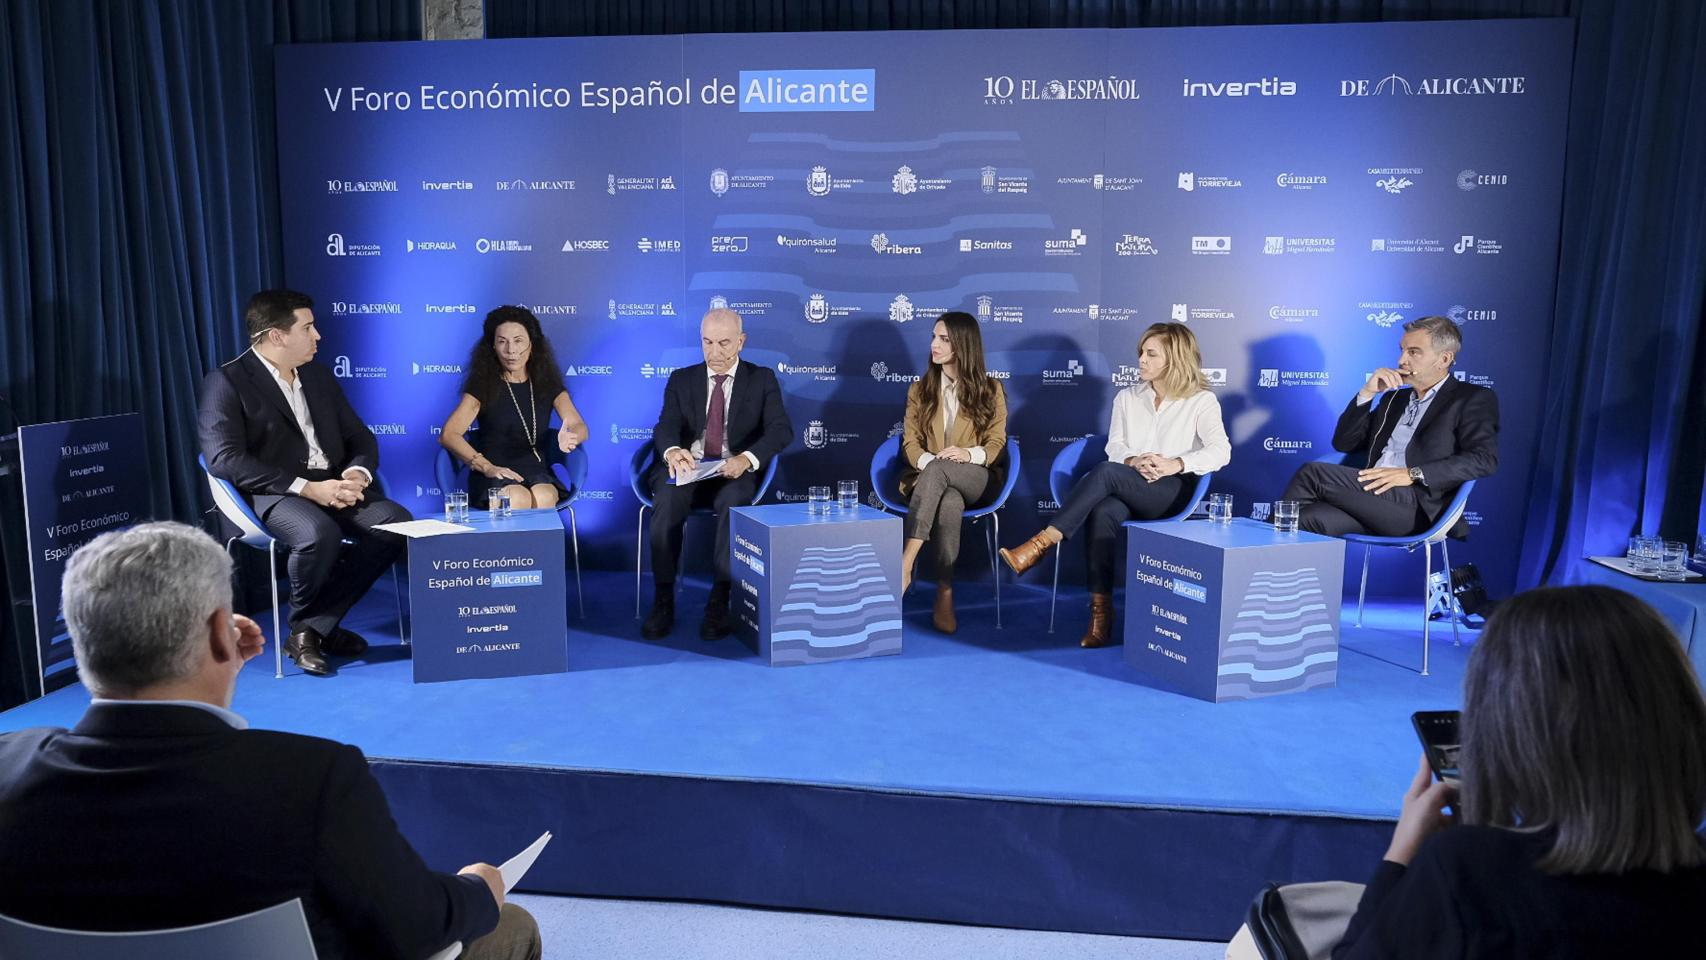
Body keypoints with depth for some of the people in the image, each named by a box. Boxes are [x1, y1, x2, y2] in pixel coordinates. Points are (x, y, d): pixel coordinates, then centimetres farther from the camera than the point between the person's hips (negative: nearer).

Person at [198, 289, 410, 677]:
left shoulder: (320, 377, 17)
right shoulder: (226, 382, -3)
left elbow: (360, 438, 16)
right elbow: (225, 458, -15)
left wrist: (358, 473, -9)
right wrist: (306, 487, -22)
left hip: (333, 486, 6)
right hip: (275, 493, -6)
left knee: (397, 521, -22)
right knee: (320, 534, -37)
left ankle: (313, 628, -13)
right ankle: (303, 624, -4)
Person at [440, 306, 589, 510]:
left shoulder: (547, 384, 10)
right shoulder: (483, 385, 4)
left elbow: (580, 427, -3)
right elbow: (448, 435, -4)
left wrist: (571, 437, -29)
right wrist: (487, 467, -17)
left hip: (537, 474, 2)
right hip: (493, 478, -2)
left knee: (543, 498, -34)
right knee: (519, 499, -35)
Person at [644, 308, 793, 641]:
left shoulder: (762, 379, 9)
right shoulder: (681, 379, 14)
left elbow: (781, 429, -6)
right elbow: (666, 426, -2)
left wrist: (747, 459, -27)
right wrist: (671, 450, -29)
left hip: (735, 471, -2)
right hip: (687, 468, 2)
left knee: (733, 502, -36)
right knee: (666, 501, -31)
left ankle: (720, 601, -29)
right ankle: (663, 600, -24)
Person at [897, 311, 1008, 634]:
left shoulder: (990, 390, 8)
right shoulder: (920, 390, 15)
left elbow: (997, 444, 2)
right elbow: (909, 442, 7)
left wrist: (969, 454, -21)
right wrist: (926, 460, -17)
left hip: (978, 479, -1)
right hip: (929, 479, 2)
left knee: (938, 470, -39)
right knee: (949, 502, -39)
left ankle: (904, 567, -44)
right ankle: (945, 595, -42)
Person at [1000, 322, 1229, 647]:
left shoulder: (1202, 400, 4)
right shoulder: (1127, 397, 19)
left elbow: (1221, 451, -10)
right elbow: (1114, 446, 9)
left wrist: (1175, 464, -25)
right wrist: (1134, 461, -14)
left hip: (1174, 492, -4)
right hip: (1128, 490, 4)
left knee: (1106, 472, -33)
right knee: (1103, 512, -35)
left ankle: (1041, 544, -34)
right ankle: (1101, 612, -33)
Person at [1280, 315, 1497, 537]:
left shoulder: (1473, 399, 9)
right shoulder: (1394, 397, 28)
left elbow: (1484, 459, -8)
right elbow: (1343, 444, 22)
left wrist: (1412, 474, -17)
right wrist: (1367, 393, 9)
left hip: (1418, 506, -5)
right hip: (1372, 493, 5)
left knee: (1312, 473, -22)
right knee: (1309, 518, -30)